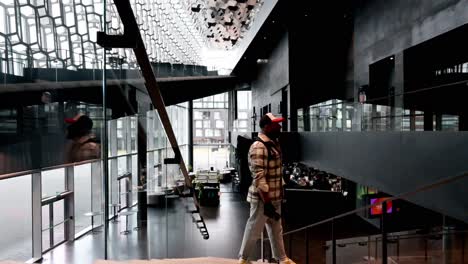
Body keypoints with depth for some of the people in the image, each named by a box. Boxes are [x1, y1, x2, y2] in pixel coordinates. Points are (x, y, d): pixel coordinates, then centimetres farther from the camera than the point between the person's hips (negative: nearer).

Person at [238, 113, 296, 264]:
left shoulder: (273, 143, 8)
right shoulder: (259, 147, -22)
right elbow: (259, 177, -25)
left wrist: (280, 192, 19)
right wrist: (267, 202, -24)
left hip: (274, 197, 9)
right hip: (262, 198, -9)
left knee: (276, 229, 20)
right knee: (254, 230, 6)